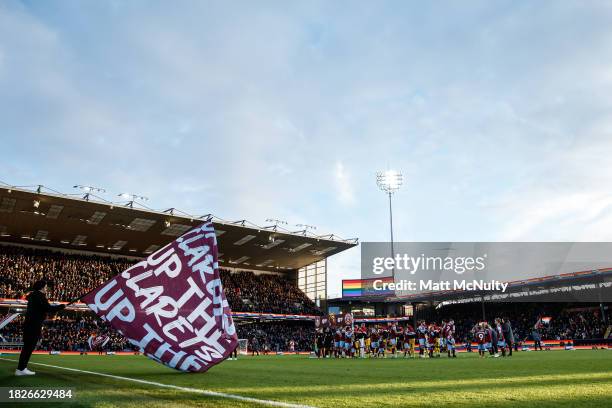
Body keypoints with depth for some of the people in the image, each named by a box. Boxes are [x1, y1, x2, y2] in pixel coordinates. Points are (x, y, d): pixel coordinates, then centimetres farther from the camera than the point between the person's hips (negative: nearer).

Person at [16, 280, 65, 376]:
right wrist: (62, 306, -8)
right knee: (29, 346, -5)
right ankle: (21, 369, -3)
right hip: (34, 325, -10)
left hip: (29, 324, 10)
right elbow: (48, 308, -17)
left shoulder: (33, 295, 17)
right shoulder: (40, 296, -11)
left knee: (27, 346, 14)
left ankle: (21, 368, 18)